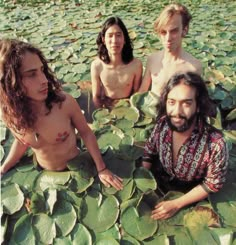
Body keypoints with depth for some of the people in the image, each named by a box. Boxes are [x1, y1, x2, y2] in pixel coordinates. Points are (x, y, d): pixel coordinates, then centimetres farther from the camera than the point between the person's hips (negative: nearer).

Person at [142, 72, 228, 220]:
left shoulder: (215, 144, -33)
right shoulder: (162, 124, -21)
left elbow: (212, 184, -17)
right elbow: (149, 153, -2)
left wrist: (176, 205, -16)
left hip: (189, 197, -2)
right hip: (157, 185, 3)